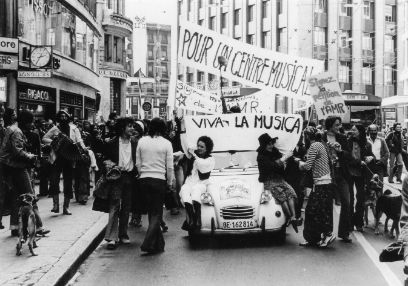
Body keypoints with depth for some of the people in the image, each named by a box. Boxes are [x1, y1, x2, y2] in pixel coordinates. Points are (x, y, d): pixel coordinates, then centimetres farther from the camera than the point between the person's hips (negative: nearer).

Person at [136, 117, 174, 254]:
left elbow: (138, 163, 4)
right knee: (157, 213, 4)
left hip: (144, 180, 4)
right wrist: (170, 182, 9)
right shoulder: (166, 144, -6)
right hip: (159, 180, -3)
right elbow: (169, 167, -4)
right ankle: (148, 243, -8)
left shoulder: (142, 141, 1)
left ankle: (158, 244, 22)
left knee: (151, 212, 14)